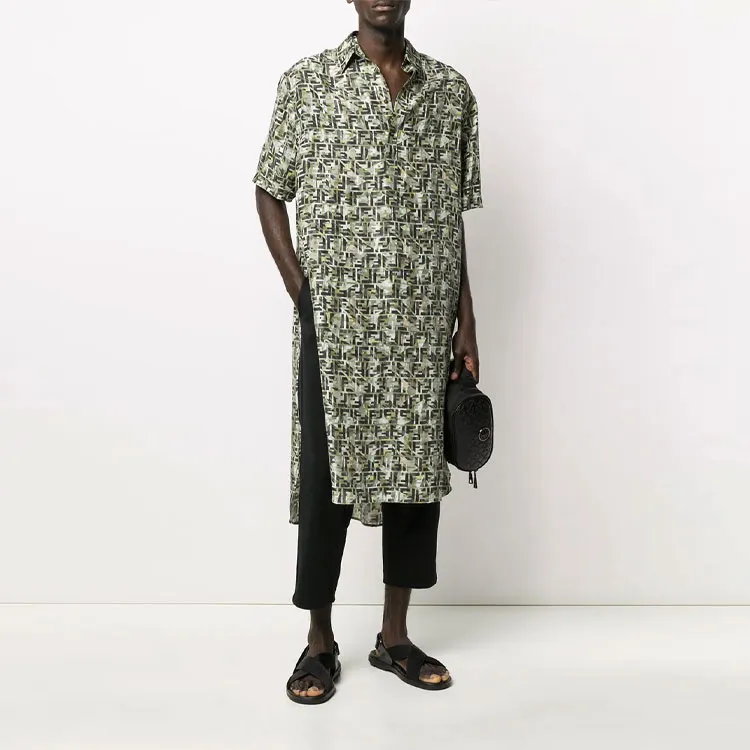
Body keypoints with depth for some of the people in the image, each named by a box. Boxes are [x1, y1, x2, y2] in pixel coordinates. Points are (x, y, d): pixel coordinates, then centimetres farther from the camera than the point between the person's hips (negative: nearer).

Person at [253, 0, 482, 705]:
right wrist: (301, 294, -5)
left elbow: (453, 216, 11)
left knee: (416, 470, 8)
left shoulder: (451, 90, 10)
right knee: (325, 474, 3)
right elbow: (271, 191, 5)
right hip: (336, 320, -2)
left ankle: (394, 636, 25)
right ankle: (320, 640, 21)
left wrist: (466, 322, 8)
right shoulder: (306, 80, 3)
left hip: (424, 322, 3)